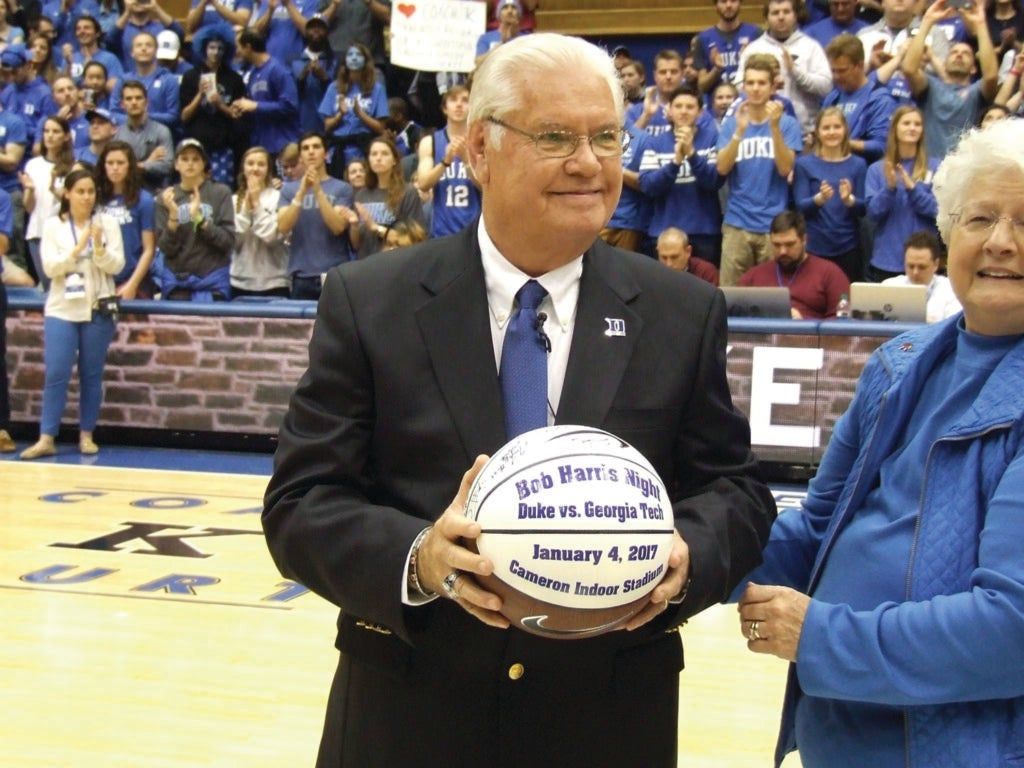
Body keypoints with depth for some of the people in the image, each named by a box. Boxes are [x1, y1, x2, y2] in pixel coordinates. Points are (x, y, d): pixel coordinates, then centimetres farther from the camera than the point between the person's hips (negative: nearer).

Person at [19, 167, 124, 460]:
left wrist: (99, 248, -21)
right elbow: (50, 267, -6)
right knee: (56, 374, -6)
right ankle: (46, 438, -4)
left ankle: (86, 435, 13)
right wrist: (78, 247, -17)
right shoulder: (53, 225, 2)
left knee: (92, 375, 4)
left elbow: (116, 266, -3)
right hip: (62, 309, 0)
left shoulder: (108, 223, 2)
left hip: (97, 309, 0)